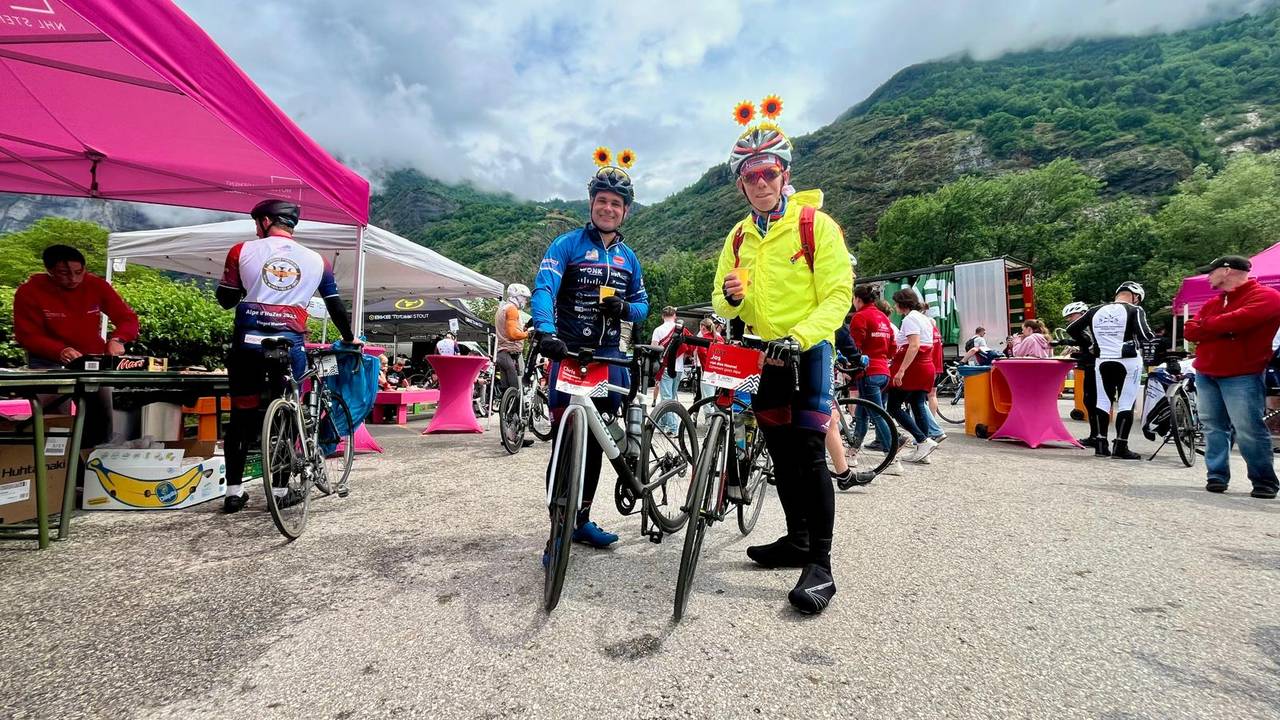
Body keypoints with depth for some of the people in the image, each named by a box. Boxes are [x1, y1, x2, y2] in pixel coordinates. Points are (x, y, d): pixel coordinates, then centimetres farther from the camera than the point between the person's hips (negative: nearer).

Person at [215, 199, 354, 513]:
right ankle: (282, 490, 15)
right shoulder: (316, 260, 7)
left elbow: (226, 299, 6)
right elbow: (335, 304, 13)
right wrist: (349, 339, 26)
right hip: (290, 346, 0)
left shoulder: (242, 251, 3)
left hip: (248, 344, 0)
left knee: (241, 416, 10)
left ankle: (234, 491, 14)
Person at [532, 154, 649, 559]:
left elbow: (642, 305, 18)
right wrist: (546, 332, -36)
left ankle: (581, 520, 23)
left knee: (595, 441, 9)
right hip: (568, 353, -5)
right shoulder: (568, 244, -2)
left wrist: (624, 307, -7)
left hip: (608, 356, 5)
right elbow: (543, 288, -16)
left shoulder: (628, 258, 14)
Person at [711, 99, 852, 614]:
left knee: (809, 453, -12)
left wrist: (798, 339, -27)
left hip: (807, 351, -6)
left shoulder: (816, 224, -6)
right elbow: (723, 305, 13)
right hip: (761, 356, 6)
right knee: (781, 454, 12)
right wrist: (730, 297, -12)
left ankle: (821, 566, -5)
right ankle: (797, 540, 27)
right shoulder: (739, 237, 12)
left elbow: (838, 295, -12)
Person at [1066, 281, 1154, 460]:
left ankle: (1101, 445, 10)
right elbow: (1144, 335, -18)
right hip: (1128, 362, -4)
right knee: (1126, 403, 1)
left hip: (1103, 362, 4)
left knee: (1102, 401, 10)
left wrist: (1089, 345, 18)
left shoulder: (1096, 311, 8)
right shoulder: (1134, 311, -6)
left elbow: (1072, 329, 10)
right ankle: (1120, 447, 1)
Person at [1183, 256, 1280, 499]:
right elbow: (1190, 331, 7)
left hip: (1242, 376, -7)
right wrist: (1220, 328, -10)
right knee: (1214, 428, 7)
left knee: (1249, 431, -8)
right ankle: (1217, 476, 12)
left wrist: (1204, 326, -3)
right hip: (1206, 374, 7)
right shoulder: (1213, 302, 19)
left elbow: (1237, 321, -20)